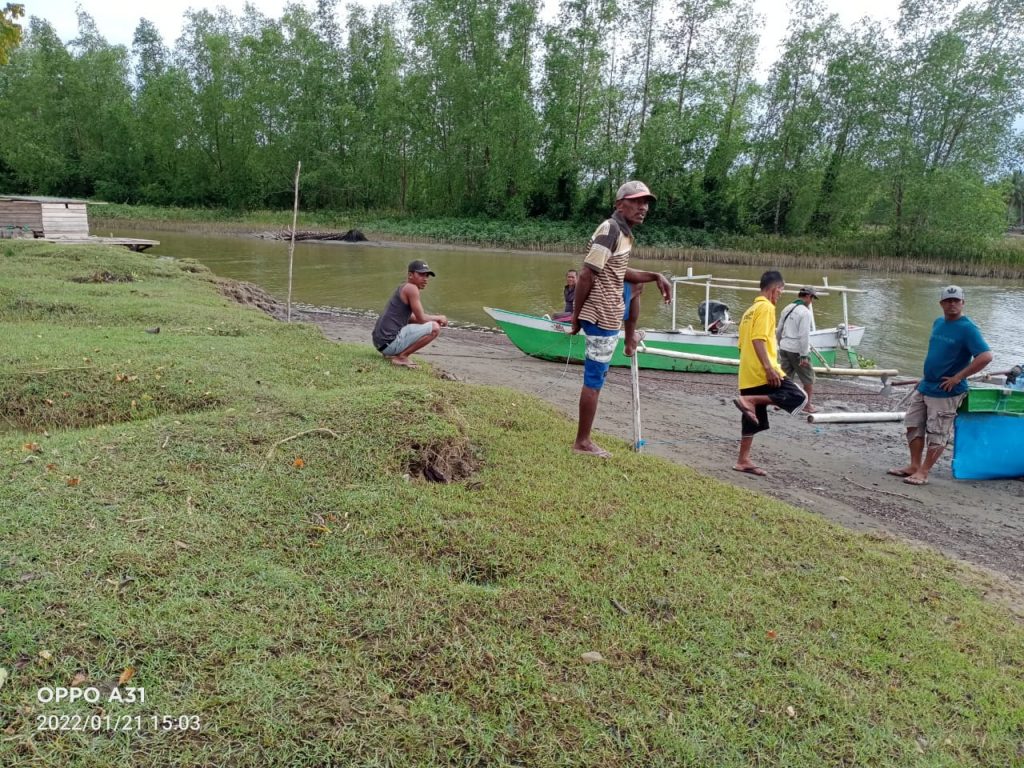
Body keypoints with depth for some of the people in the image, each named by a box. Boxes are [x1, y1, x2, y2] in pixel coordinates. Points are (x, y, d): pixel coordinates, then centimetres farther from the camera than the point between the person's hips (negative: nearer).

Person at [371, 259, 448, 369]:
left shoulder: (402, 288, 18)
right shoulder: (411, 288, -11)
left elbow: (414, 318, 24)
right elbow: (422, 319, -11)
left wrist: (435, 319, 11)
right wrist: (439, 318, 7)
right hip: (390, 342, -10)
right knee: (435, 328, -15)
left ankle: (392, 353, 16)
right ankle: (401, 357, -9)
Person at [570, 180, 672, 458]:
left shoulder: (623, 231, 11)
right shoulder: (610, 229, -18)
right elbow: (586, 275, -21)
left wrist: (657, 276, 11)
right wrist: (576, 316, -15)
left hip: (609, 310, 10)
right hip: (603, 316, -10)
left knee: (638, 285, 34)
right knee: (595, 379, -2)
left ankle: (630, 340, 39)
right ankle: (582, 442, 8)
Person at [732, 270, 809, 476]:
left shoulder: (750, 310, 21)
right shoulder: (765, 307, -7)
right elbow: (758, 339, -19)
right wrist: (769, 367, -24)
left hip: (748, 374, 10)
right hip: (761, 371, -10)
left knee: (752, 420, 11)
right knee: (798, 397, -8)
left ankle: (743, 461, 12)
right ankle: (750, 400, -17)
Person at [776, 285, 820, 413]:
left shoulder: (787, 309, 9)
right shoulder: (805, 312, -14)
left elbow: (779, 331, 14)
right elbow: (804, 335, -18)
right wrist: (804, 356, -16)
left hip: (784, 348, 7)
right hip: (797, 351, -7)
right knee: (808, 379, 8)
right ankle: (807, 406, 15)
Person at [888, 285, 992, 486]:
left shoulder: (967, 329, -14)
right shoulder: (938, 323, 9)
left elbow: (986, 356, -23)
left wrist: (958, 377, -21)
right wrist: (926, 377, 15)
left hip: (946, 392, -8)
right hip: (924, 387, 8)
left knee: (937, 434, 0)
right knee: (914, 425, 11)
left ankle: (923, 472, 7)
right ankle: (914, 466, 22)